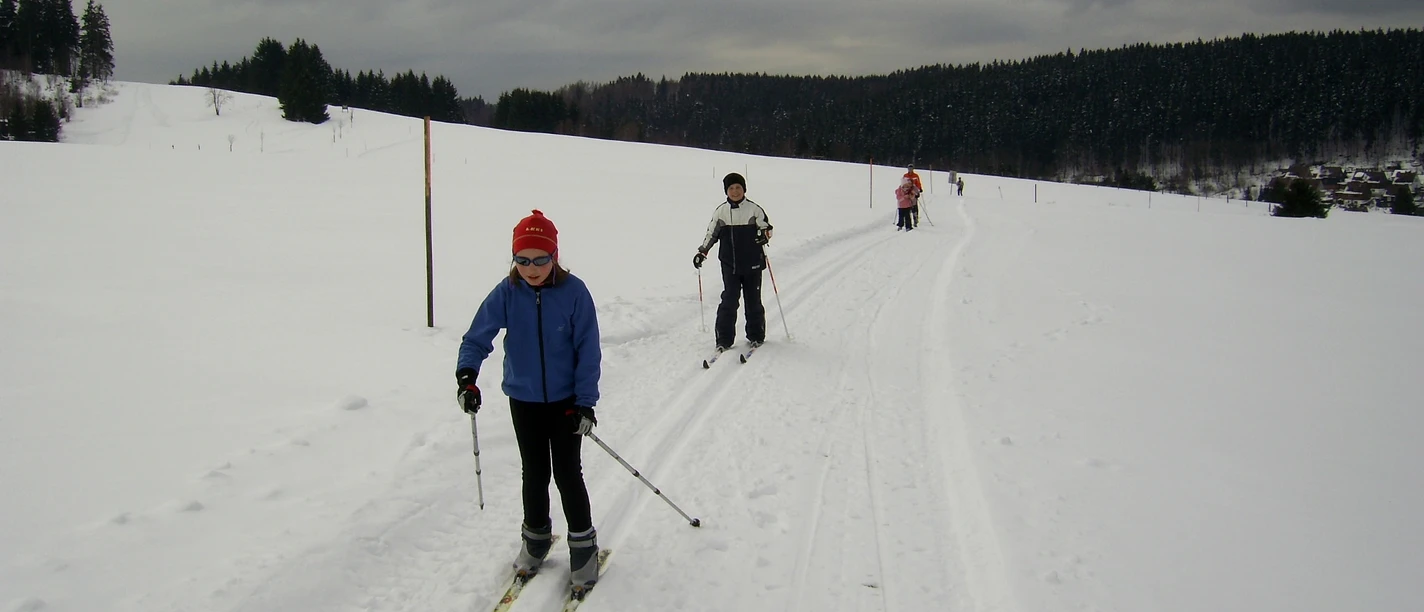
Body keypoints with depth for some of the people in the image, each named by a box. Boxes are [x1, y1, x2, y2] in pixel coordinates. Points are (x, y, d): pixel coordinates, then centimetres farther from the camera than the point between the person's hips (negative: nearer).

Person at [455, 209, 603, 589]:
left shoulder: (573, 292, -16)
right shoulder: (507, 293, -12)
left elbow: (588, 351, -12)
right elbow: (477, 338, -8)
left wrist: (585, 402, -14)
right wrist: (467, 375, -27)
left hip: (565, 399, -2)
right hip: (523, 399, 2)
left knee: (567, 473, 3)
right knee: (535, 473, 14)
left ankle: (583, 545, 21)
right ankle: (536, 538, 34)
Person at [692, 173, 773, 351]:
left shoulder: (754, 209, -2)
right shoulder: (720, 211, 4)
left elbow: (767, 227, 4)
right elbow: (711, 234, 13)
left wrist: (764, 235, -18)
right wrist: (702, 252, 4)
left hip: (752, 264, 0)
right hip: (729, 265, 1)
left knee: (753, 301, 7)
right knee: (729, 301, -6)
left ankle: (756, 336, 22)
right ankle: (724, 339, 2)